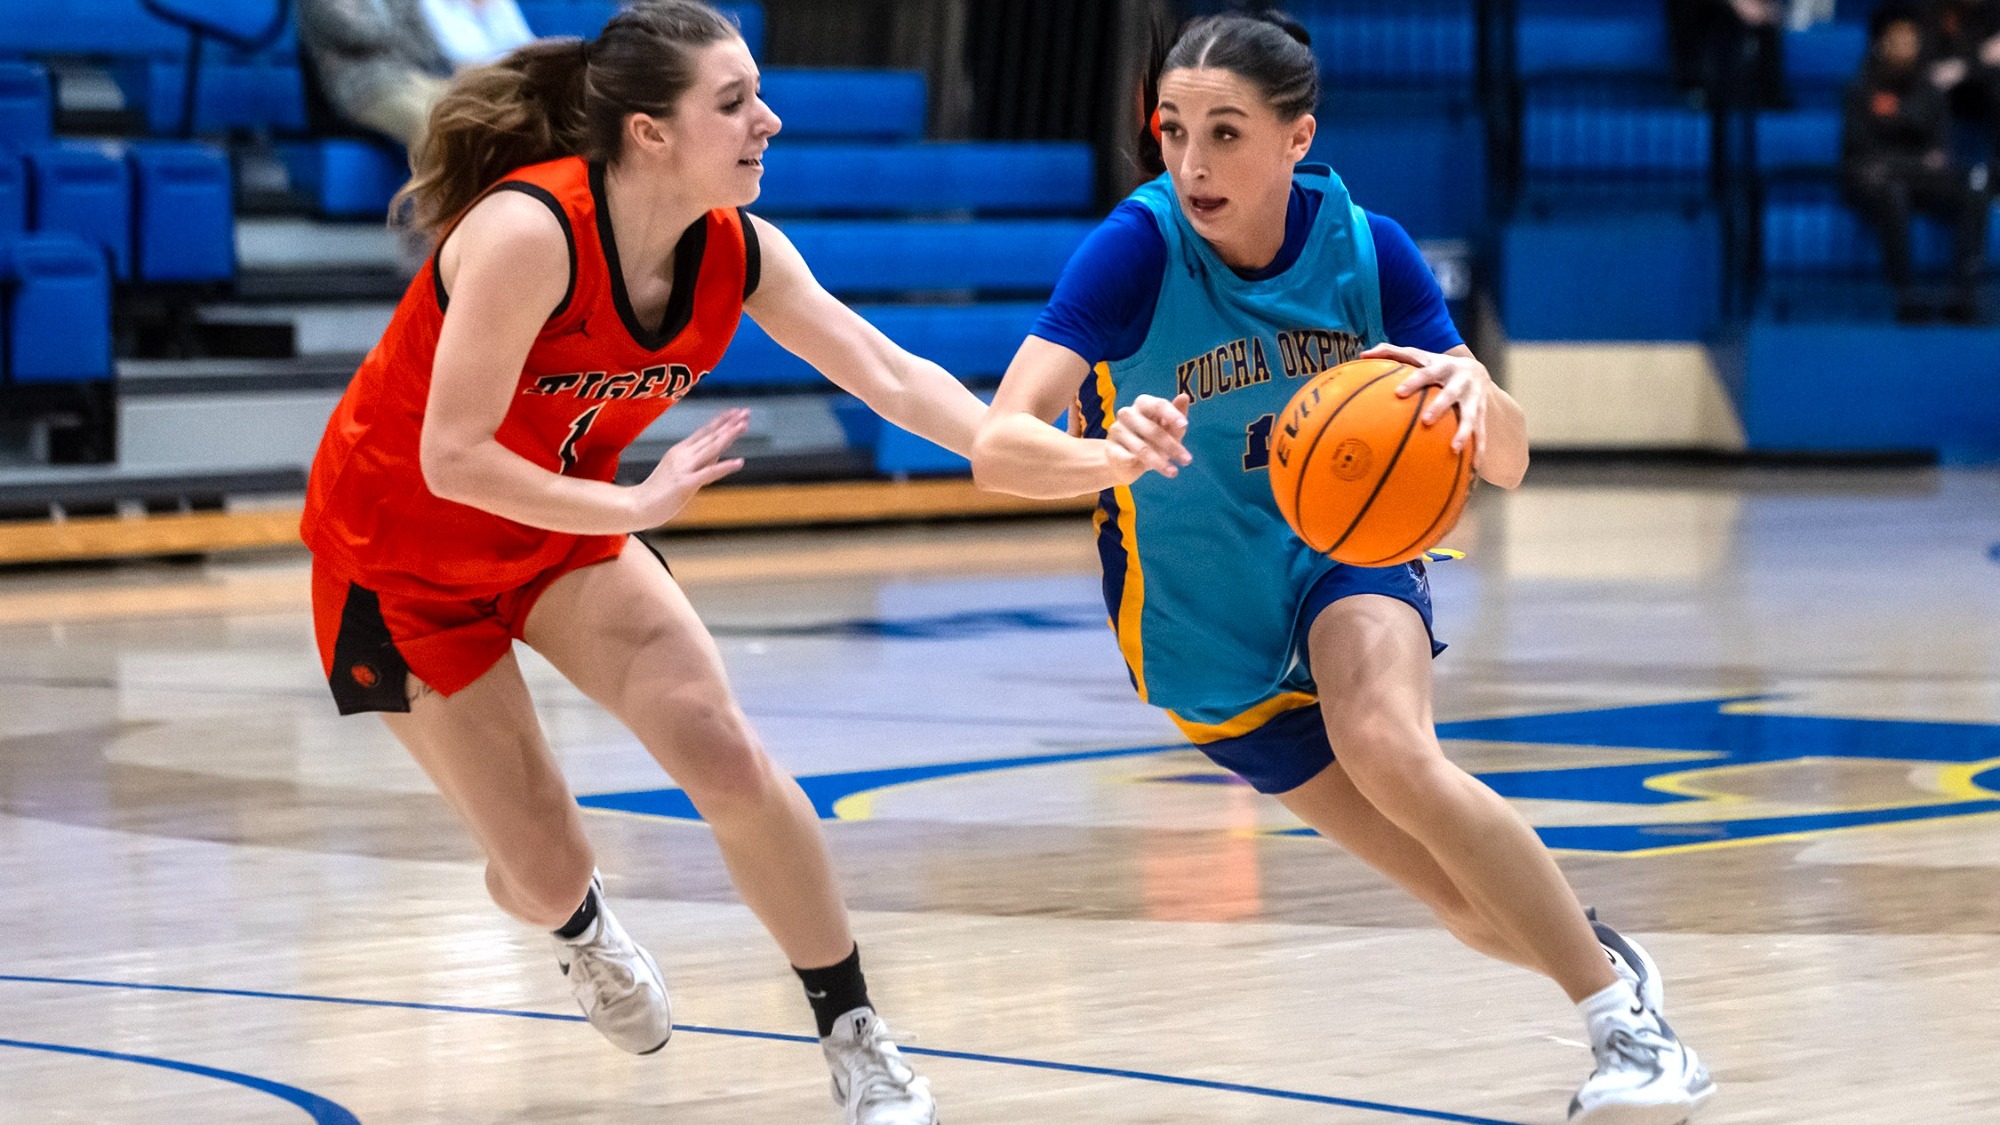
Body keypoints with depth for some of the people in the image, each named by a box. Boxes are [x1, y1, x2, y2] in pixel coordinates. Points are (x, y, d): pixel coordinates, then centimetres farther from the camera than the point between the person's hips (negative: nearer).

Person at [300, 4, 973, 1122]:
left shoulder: (739, 252, -14)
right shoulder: (529, 232, -34)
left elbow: (890, 374, -17)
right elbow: (452, 459, -32)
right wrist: (635, 506, -33)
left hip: (564, 525, 5)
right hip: (400, 547, -5)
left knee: (729, 759, -14)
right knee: (546, 872, -1)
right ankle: (579, 922, 39)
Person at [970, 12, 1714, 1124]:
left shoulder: (1367, 247, -15)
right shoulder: (1139, 248, -23)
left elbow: (1507, 461, -13)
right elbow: (998, 447, -32)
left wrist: (1474, 394, -37)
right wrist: (1115, 456, -54)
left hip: (1343, 554, 1)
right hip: (1202, 626, -1)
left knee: (1389, 748, -34)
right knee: (1482, 909, -4)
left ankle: (1627, 1020, -21)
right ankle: (1604, 953, 29)